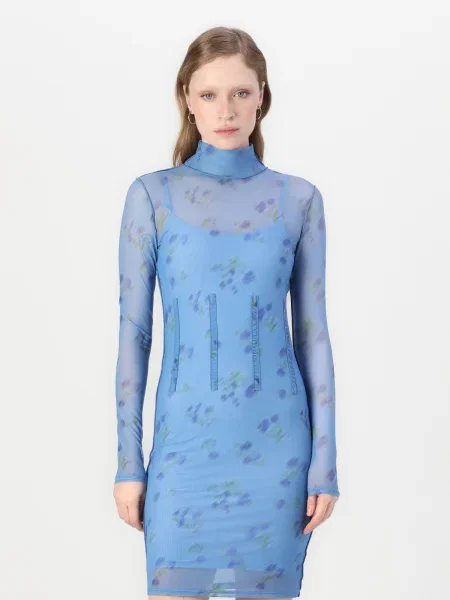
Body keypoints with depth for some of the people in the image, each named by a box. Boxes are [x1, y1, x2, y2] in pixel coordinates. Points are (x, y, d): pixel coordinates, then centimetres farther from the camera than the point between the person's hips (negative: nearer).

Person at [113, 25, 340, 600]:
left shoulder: (298, 198, 2)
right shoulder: (152, 196, -1)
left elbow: (312, 333, 4)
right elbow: (133, 333, 1)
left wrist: (325, 460, 1)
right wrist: (128, 462, -1)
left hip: (275, 444, 1)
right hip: (186, 444, -1)